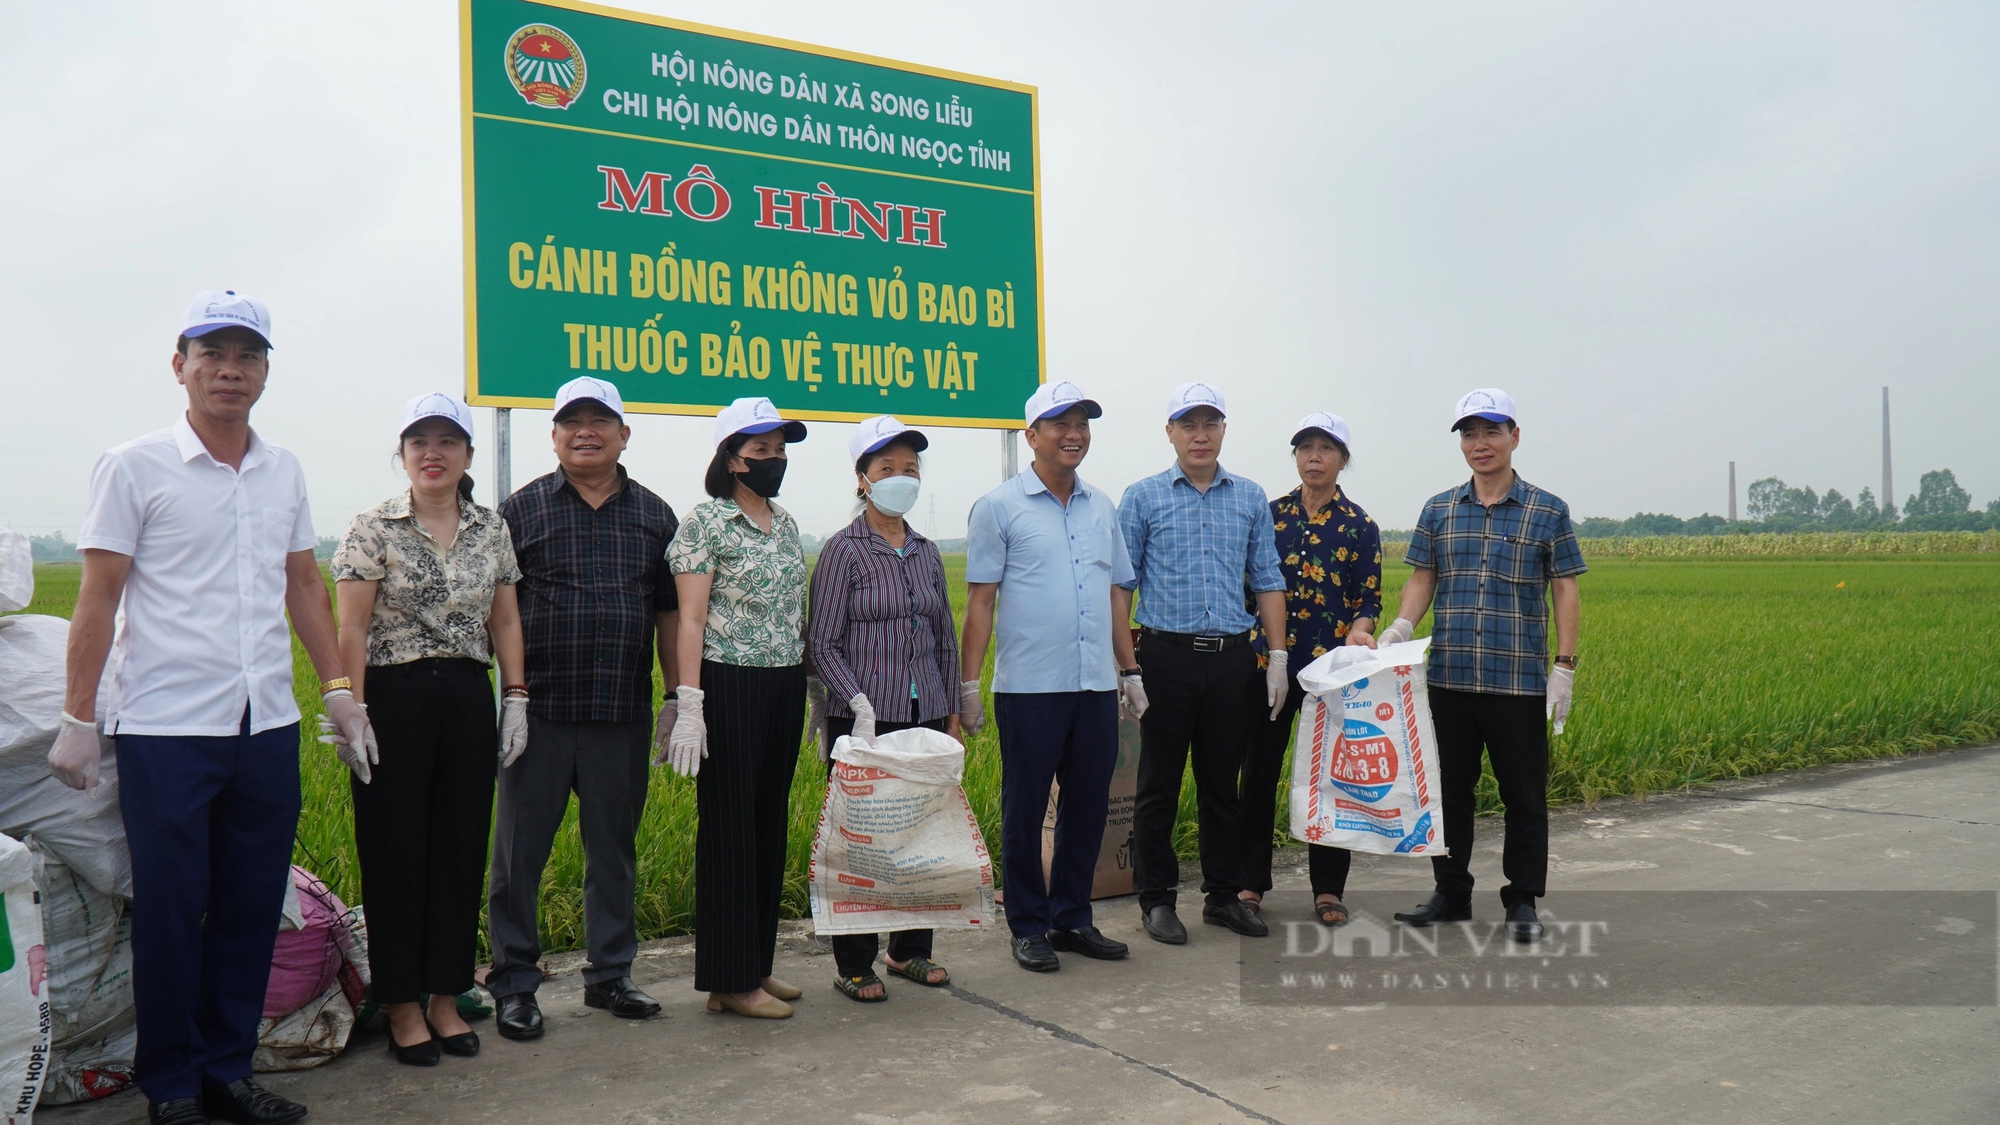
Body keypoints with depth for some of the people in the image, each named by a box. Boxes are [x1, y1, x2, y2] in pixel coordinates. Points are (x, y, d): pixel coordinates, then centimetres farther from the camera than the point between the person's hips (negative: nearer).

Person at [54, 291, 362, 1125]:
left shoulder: (283, 471, 11)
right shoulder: (135, 468, -2)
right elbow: (97, 600, -3)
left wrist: (337, 690, 11)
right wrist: (78, 720, -6)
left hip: (268, 726, 4)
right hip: (166, 728, -4)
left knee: (252, 908, 10)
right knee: (170, 913, 5)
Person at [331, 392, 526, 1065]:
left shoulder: (491, 530, 9)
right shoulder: (372, 529, -3)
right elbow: (351, 628, -6)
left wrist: (516, 698, 6)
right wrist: (352, 711, -12)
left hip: (468, 702, 4)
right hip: (394, 700, -4)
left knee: (462, 848, 8)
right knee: (394, 851, 3)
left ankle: (446, 997, 22)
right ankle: (402, 1006, 15)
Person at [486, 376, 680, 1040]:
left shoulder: (654, 516, 10)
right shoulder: (522, 510, 3)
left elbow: (671, 614, 13)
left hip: (624, 717, 2)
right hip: (540, 713, -2)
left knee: (614, 850, 12)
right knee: (520, 852, 4)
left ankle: (610, 974, 25)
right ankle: (513, 985, 17)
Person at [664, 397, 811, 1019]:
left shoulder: (785, 523, 14)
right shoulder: (706, 522, -6)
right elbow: (691, 619, -10)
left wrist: (810, 690, 15)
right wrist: (690, 707, -17)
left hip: (785, 688, 7)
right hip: (730, 688, -7)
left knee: (770, 825, 11)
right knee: (729, 828, 0)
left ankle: (758, 965, 23)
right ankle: (729, 981, 9)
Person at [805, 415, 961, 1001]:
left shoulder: (928, 553, 12)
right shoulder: (842, 550, -3)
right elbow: (821, 644, -6)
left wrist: (952, 712, 15)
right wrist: (859, 704, -16)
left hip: (925, 715, 5)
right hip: (862, 720, -5)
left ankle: (910, 948, 24)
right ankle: (853, 964, 12)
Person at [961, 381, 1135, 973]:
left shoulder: (1101, 507, 14)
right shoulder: (999, 507, -1)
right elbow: (980, 600, -3)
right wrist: (968, 684, -8)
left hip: (1096, 685, 5)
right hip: (1029, 686, -5)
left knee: (1088, 807, 10)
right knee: (1025, 811, 5)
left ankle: (1072, 917, 25)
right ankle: (1028, 927, 17)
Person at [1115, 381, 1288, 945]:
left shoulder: (1251, 498, 11)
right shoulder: (1143, 498, 2)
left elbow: (1267, 580, 12)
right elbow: (1120, 585, 0)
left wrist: (1278, 655, 4)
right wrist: (1126, 668, -7)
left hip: (1234, 660, 3)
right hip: (1167, 656, -2)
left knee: (1223, 782, 11)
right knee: (1159, 784, 4)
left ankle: (1224, 894, 23)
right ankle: (1156, 899, 14)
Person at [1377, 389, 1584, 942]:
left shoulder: (1547, 512, 2)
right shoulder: (1438, 510, 9)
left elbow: (1566, 591, 2)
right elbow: (1421, 579, 10)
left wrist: (1564, 668, -5)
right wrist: (1399, 627, -9)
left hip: (1519, 682, -2)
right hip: (1450, 679, 3)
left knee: (1524, 795, 6)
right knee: (1448, 789, 10)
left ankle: (1523, 902, 19)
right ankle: (1451, 893, 24)